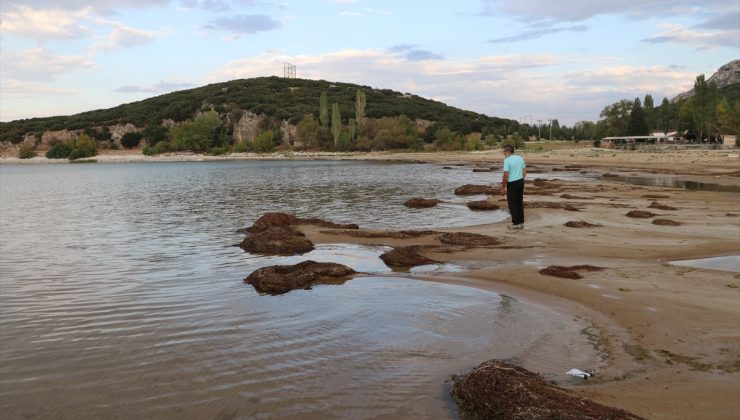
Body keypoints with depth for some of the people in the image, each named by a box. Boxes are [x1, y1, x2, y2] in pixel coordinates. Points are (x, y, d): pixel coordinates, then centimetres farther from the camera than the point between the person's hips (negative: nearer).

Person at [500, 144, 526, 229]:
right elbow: (524, 171, 11)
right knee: (520, 202, 13)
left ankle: (516, 223, 2)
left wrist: (503, 188, -13)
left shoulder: (507, 160, -15)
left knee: (512, 203, 2)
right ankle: (521, 222, 17)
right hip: (521, 181, 7)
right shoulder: (520, 158, 8)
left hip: (512, 183, -7)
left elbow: (506, 175, -19)